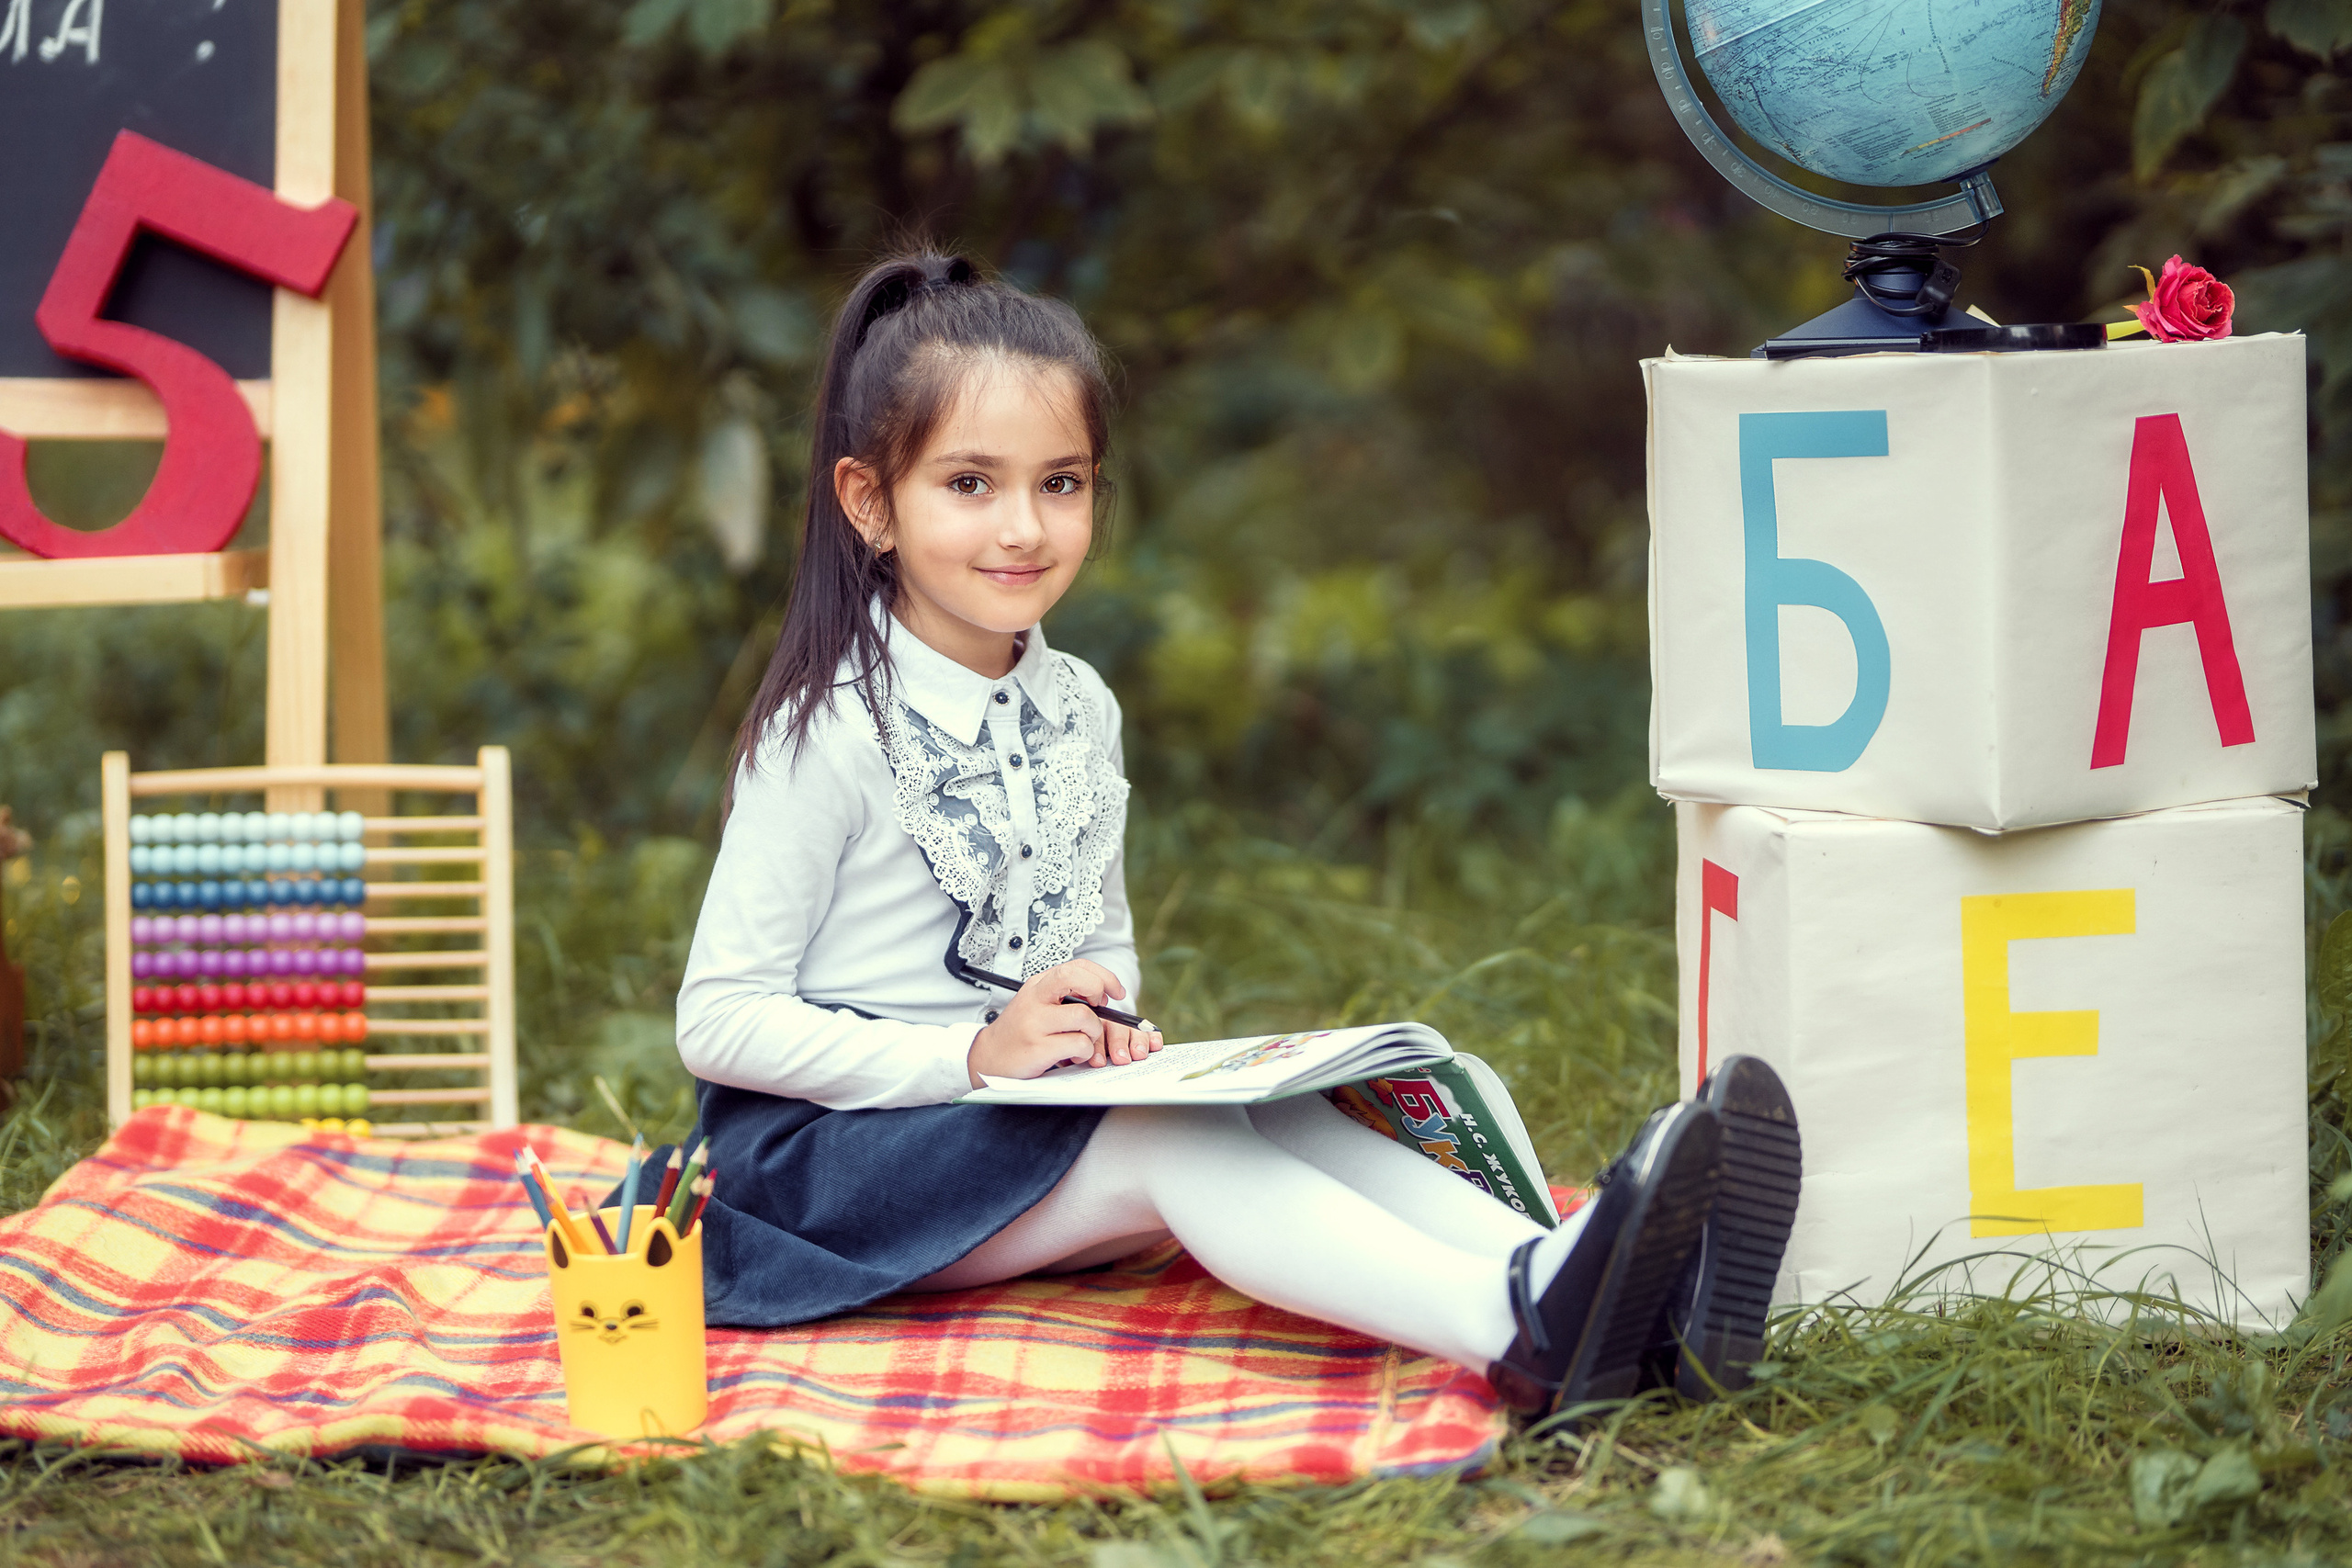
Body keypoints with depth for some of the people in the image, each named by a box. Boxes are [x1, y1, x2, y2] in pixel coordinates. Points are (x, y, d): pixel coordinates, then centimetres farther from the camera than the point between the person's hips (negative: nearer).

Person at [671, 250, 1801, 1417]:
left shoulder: (1076, 711, 10)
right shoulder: (833, 733, -13)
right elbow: (718, 1025, -15)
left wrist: (1103, 1029, -3)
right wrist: (973, 1054, -22)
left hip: (1025, 1124, 7)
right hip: (829, 1146, -7)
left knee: (1272, 1112, -19)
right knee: (1172, 1147, -29)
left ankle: (1551, 1271, -43)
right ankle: (1514, 1336, -51)